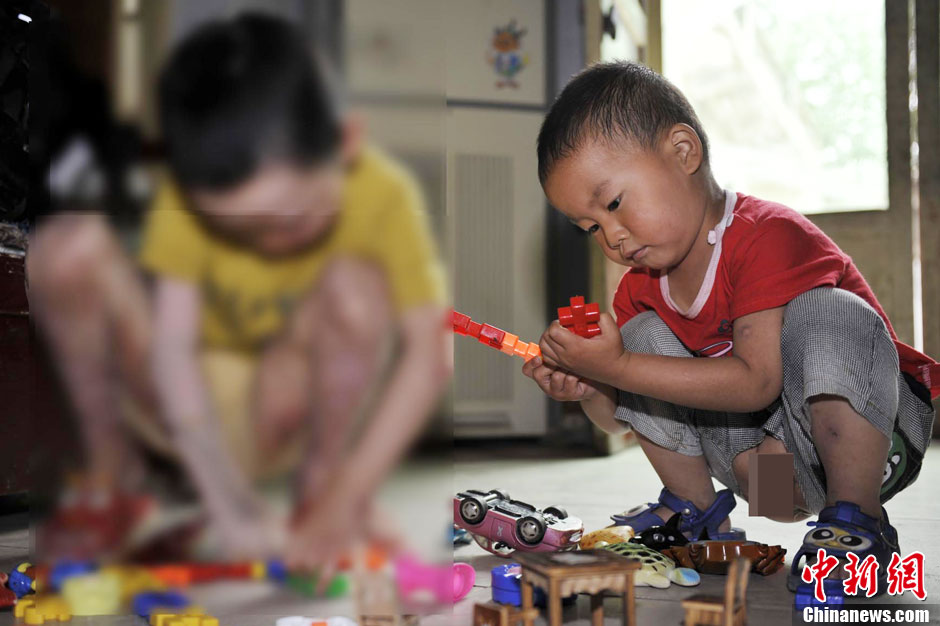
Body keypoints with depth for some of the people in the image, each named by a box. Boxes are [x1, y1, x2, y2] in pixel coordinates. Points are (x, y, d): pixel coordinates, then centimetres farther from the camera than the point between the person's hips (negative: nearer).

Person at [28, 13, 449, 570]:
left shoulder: (383, 194, -22)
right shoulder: (191, 196, -21)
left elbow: (430, 353, -27)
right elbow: (172, 349, -26)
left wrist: (348, 493, -33)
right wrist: (229, 500, -34)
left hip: (288, 406, 0)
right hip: (189, 401, 1)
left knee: (356, 290, -31)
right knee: (69, 247, -24)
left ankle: (320, 479, -8)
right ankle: (109, 460, -4)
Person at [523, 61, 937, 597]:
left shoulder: (769, 237, -23)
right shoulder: (641, 290, 0)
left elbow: (757, 382, -32)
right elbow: (622, 420, 5)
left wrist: (616, 366, -33)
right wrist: (588, 388, -19)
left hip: (872, 438, -6)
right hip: (762, 452, 6)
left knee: (827, 313, -34)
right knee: (643, 335, -8)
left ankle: (856, 521, -22)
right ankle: (697, 512, 4)